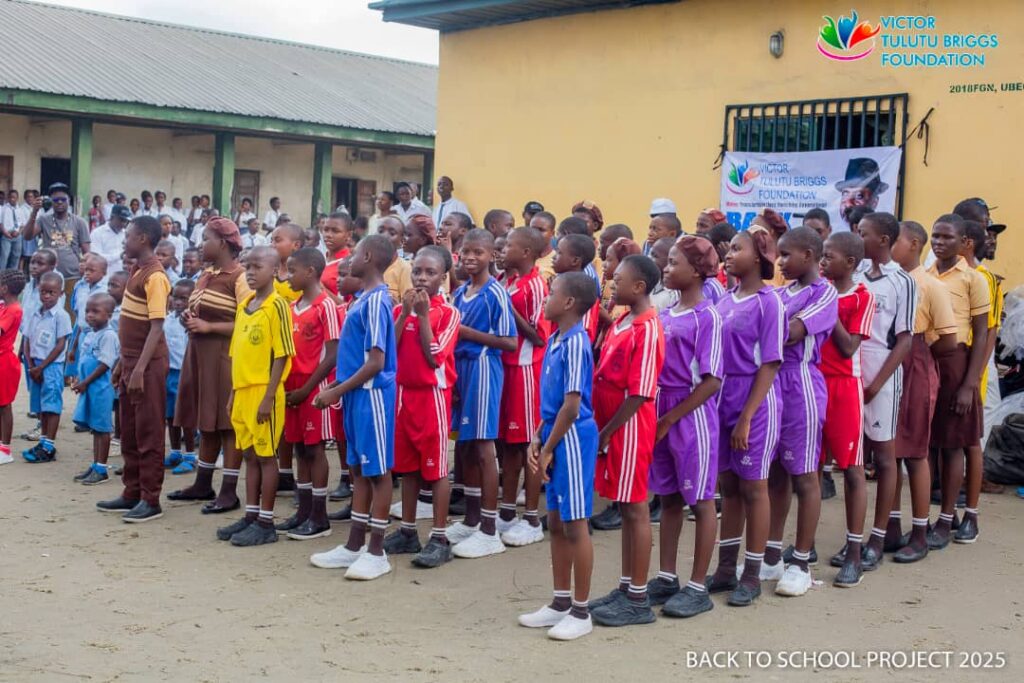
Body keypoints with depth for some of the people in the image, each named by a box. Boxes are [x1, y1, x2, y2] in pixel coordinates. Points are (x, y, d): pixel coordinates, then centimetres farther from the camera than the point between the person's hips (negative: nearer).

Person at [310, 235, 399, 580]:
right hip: (356, 395, 10)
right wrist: (336, 386, 11)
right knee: (359, 470, 14)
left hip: (372, 395, -10)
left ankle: (376, 552, 6)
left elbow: (376, 362, -20)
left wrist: (337, 391, -15)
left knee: (378, 471, -1)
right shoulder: (363, 300, 13)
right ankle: (354, 545, 22)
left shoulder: (375, 302, -16)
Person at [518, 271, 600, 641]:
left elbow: (572, 405, -19)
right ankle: (561, 602, 27)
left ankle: (581, 611, 10)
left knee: (575, 525, 0)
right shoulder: (555, 340, 10)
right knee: (556, 523, 15)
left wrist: (548, 449, -12)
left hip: (571, 439, -9)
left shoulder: (575, 342, -17)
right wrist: (537, 439, 6)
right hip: (555, 438, 9)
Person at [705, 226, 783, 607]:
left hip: (755, 403, -6)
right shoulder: (724, 300, 8)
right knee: (728, 487, 13)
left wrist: (747, 417, -16)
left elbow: (770, 364, -13)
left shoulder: (767, 301, -10)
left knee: (753, 488, 4)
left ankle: (752, 575, 14)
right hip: (722, 401, 6)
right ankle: (726, 568, 23)